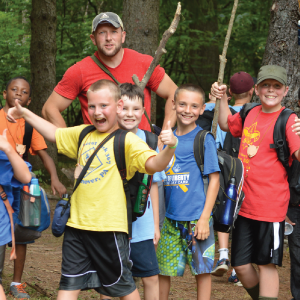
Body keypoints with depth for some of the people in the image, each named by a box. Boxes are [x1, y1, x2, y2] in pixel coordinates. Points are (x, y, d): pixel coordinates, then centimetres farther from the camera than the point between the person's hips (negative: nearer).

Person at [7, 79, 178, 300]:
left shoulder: (127, 141, -10)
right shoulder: (83, 134, 11)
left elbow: (154, 164, -25)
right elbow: (54, 134, 28)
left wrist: (169, 148, -45)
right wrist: (25, 114, 27)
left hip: (109, 226, -6)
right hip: (77, 224, 6)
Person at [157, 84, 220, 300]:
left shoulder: (204, 139, -6)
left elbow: (214, 179, -8)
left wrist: (204, 218, -14)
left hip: (196, 217, -5)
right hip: (169, 217, 5)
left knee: (202, 268, 3)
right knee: (162, 269, 10)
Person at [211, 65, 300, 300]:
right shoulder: (251, 114, 8)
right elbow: (226, 124, 28)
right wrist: (222, 99, 16)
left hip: (271, 205, -6)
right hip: (244, 202, 6)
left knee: (267, 263, 3)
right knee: (241, 265, 13)